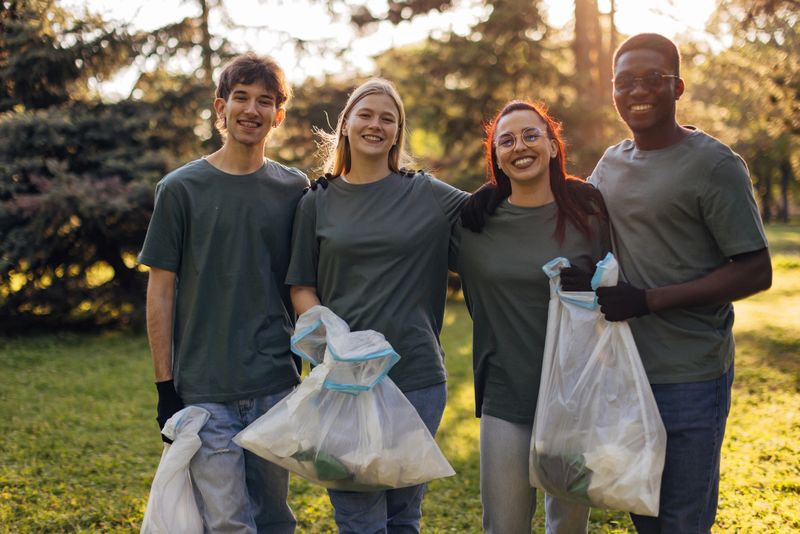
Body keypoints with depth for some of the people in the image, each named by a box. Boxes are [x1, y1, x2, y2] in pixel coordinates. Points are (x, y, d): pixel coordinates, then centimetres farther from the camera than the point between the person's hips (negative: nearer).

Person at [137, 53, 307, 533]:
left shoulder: (294, 189, 6)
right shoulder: (181, 189, 0)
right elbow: (161, 291, 1)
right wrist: (165, 385, -3)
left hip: (277, 387, 3)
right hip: (204, 391, -2)